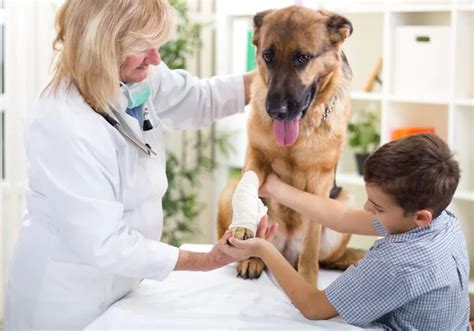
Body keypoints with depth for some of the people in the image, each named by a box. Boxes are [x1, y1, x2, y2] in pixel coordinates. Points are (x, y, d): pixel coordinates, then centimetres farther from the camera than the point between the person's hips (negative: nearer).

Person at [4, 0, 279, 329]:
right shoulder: (65, 126, -32)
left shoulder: (136, 79, -9)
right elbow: (104, 244, -29)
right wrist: (208, 260, -24)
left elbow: (200, 97, 10)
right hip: (68, 299, -8)